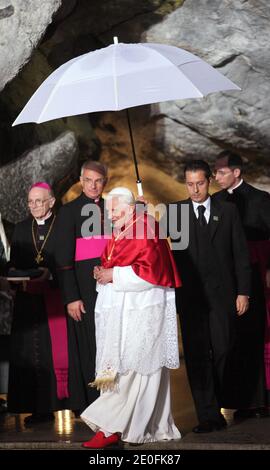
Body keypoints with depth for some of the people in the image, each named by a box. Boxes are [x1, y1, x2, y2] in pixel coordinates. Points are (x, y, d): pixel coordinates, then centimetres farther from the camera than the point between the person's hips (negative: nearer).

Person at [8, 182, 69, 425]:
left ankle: (64, 401, -2)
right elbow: (14, 264, 15)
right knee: (32, 353, 0)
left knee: (59, 349, -7)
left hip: (56, 298, -4)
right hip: (29, 301, 4)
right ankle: (40, 407, 2)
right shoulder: (21, 229, 15)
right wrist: (18, 277, -5)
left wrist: (50, 274, -19)